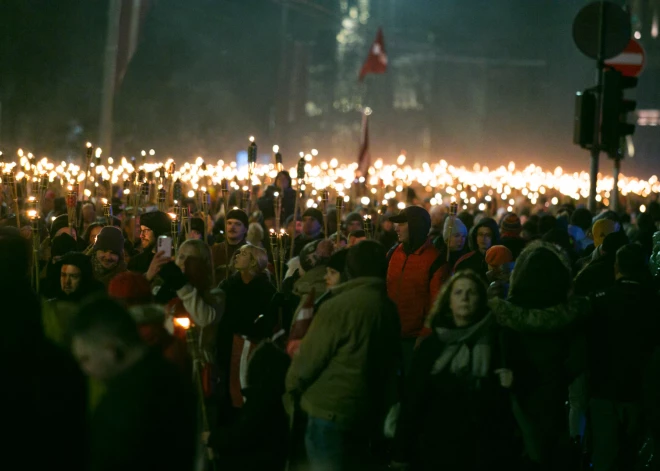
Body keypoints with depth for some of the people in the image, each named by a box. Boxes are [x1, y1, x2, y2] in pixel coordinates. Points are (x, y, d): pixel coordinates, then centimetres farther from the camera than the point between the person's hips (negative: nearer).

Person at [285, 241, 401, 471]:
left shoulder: (338, 306, -17)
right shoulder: (389, 308, 4)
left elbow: (311, 355, -11)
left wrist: (292, 385, 6)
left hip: (332, 410, -7)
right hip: (370, 411, 7)